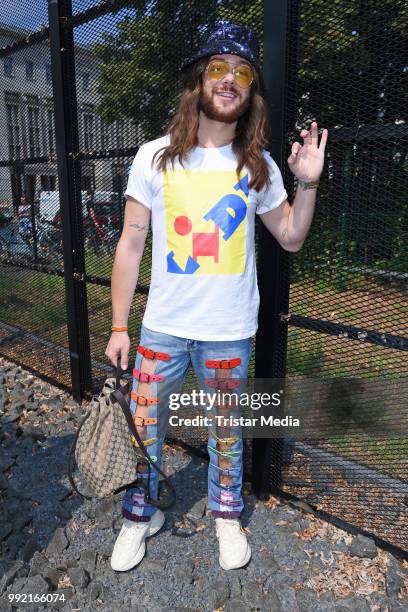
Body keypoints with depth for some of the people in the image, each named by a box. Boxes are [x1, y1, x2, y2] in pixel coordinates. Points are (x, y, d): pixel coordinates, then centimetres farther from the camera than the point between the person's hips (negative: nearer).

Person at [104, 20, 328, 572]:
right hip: (163, 326, 0)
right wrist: (118, 327, -3)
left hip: (231, 332, 1)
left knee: (226, 430, 16)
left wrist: (308, 183, -6)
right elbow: (131, 245, -2)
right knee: (143, 427, 12)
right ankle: (140, 515, 39)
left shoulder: (259, 167, 2)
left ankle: (226, 513, 42)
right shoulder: (155, 156, -2)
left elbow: (291, 238, 10)